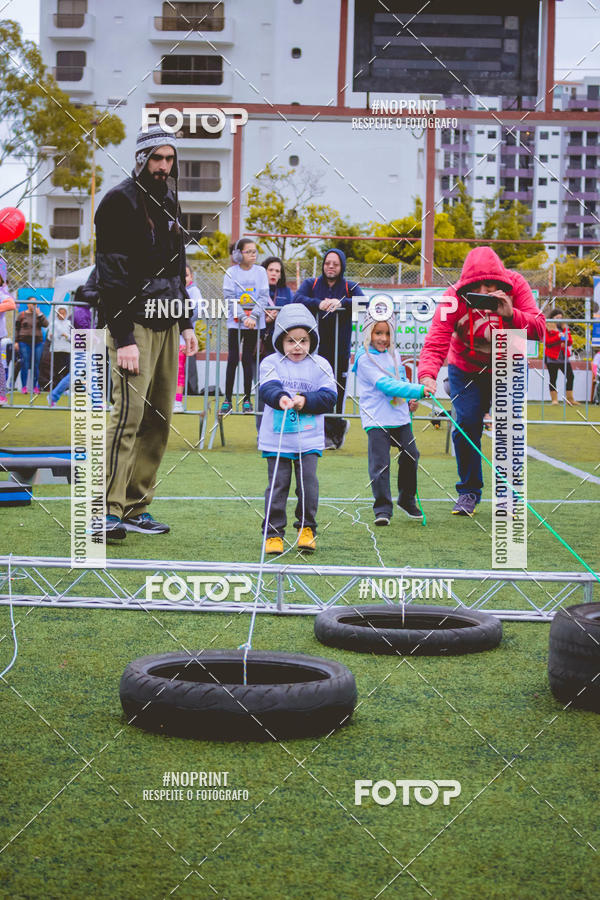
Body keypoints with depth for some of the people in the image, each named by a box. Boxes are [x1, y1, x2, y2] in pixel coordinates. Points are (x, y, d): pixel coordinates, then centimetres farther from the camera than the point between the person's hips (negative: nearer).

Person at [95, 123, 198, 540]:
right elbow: (111, 275, -13)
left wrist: (186, 324, 20)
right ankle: (110, 510, -14)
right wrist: (124, 339, -18)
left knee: (160, 418, 5)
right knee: (130, 412, -15)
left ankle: (137, 507, 10)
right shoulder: (120, 201, -8)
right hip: (134, 322, -8)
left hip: (167, 324, 8)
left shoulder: (168, 203, 18)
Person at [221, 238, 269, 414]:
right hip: (235, 321, -1)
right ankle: (227, 399, 3)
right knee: (232, 359, -2)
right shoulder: (231, 273, 0)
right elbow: (230, 298, -6)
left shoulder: (260, 272, 4)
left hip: (254, 322, 1)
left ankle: (247, 399, 10)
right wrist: (243, 317, -16)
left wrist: (253, 316, -14)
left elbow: (263, 297, 0)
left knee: (248, 360, 5)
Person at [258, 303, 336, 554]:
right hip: (277, 438, -1)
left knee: (308, 484, -3)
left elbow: (329, 397, -2)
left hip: (309, 439, 1)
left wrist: (306, 401, -18)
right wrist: (280, 397, -37)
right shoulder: (271, 363, 0)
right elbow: (267, 388, -16)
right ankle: (273, 533, 7)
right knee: (277, 484, 1)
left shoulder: (320, 366, 3)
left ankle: (306, 528, 12)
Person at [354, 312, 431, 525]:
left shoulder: (393, 354, 11)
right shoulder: (365, 358, -13)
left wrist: (411, 400, 6)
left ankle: (407, 500, 29)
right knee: (380, 463, -10)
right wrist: (417, 390, -32)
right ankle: (383, 509, -3)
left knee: (410, 456, 11)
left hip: (400, 416, 7)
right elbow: (386, 385, -24)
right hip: (377, 418, -7)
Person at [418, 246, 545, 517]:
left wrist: (511, 314, -46)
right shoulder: (454, 297, -27)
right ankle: (468, 492, 9)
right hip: (466, 370, 0)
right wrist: (427, 374, -54)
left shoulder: (515, 286, -24)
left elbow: (538, 329, -28)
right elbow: (437, 339, -36)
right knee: (466, 424, -10)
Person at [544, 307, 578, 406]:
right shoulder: (547, 327, -1)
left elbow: (570, 342, 14)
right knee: (553, 378, -2)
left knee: (570, 376, 1)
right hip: (552, 357, -5)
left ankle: (570, 399, 10)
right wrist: (558, 337, -20)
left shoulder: (564, 327, 15)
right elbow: (547, 342, -11)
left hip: (564, 357, 5)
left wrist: (566, 339, -9)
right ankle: (554, 399, 2)